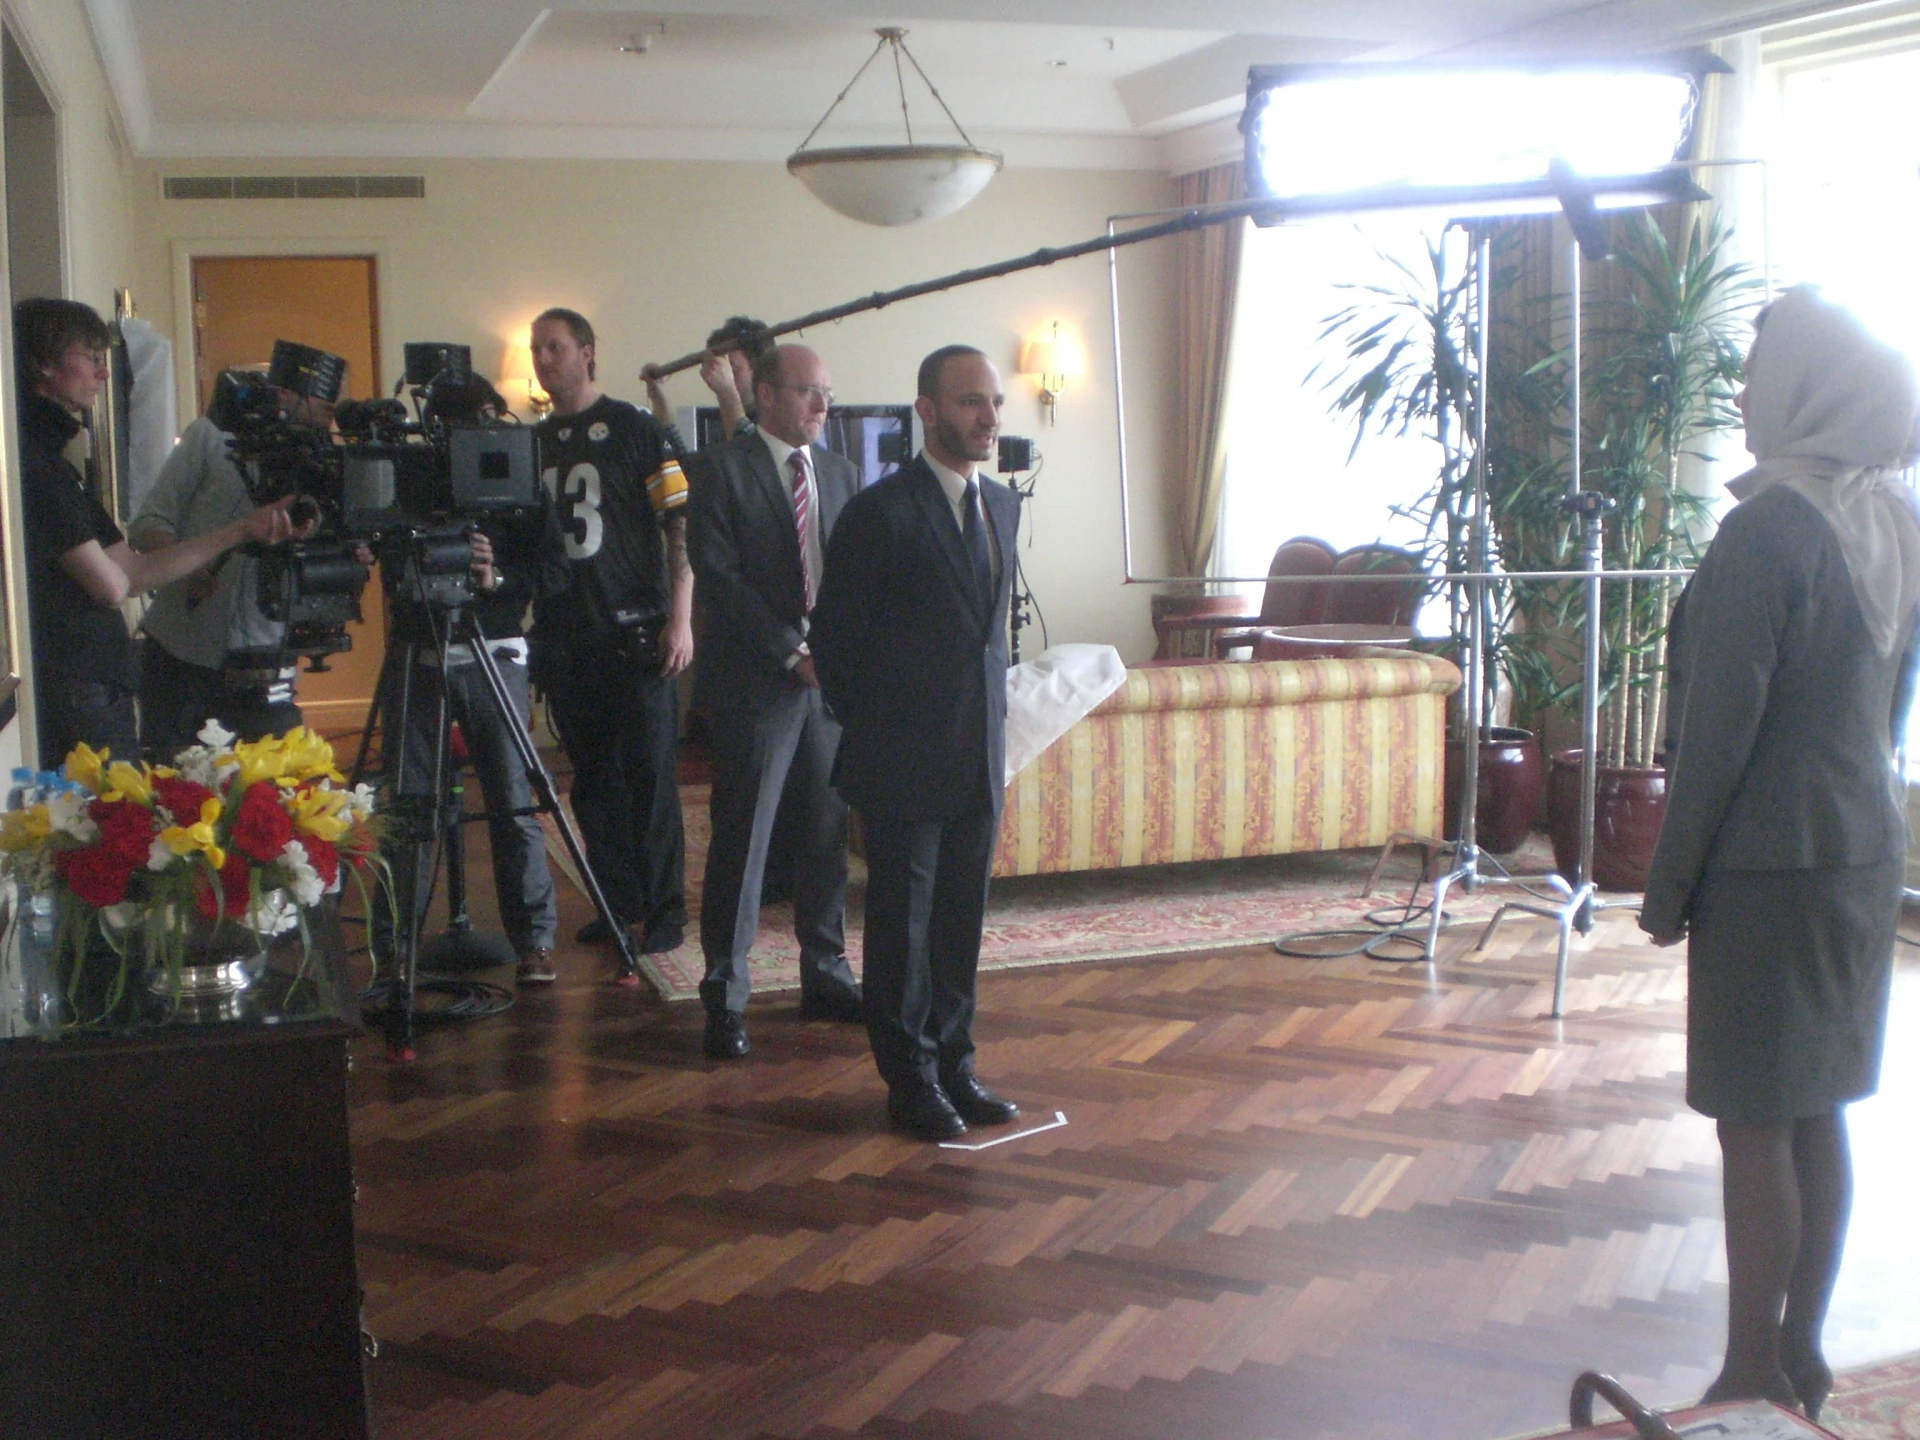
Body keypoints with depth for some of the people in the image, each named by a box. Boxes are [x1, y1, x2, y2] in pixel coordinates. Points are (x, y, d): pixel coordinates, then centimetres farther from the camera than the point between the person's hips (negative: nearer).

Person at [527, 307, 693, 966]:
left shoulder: (632, 429, -3)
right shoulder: (534, 442, 13)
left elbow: (680, 523, -7)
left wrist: (680, 619, -13)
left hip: (633, 633, -5)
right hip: (565, 636, 6)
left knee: (649, 775, -2)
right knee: (593, 779, 10)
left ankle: (664, 911, 5)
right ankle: (617, 903, 20)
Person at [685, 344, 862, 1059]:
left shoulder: (840, 473, 14)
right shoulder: (719, 469, -3)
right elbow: (718, 577, -11)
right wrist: (791, 652, -15)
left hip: (832, 679, 6)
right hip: (756, 680, -5)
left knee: (829, 833, 10)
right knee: (742, 840, -3)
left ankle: (826, 976, 22)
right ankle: (725, 997, 5)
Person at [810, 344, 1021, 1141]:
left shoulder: (1001, 504, 11)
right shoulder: (881, 512, -10)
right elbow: (834, 633, -5)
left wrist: (991, 710, 13)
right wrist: (870, 729, 1)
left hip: (979, 754, 6)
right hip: (904, 760, -6)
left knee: (962, 917, 12)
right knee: (903, 919, 3)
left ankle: (952, 1063, 23)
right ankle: (911, 1079, 13)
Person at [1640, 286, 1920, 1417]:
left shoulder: (1771, 527, -19)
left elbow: (1719, 727, -18)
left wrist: (1669, 881, -10)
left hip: (1772, 859, -8)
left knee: (1756, 1122, 1)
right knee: (1820, 1112, 16)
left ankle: (1753, 1377, 11)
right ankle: (1804, 1350, 26)